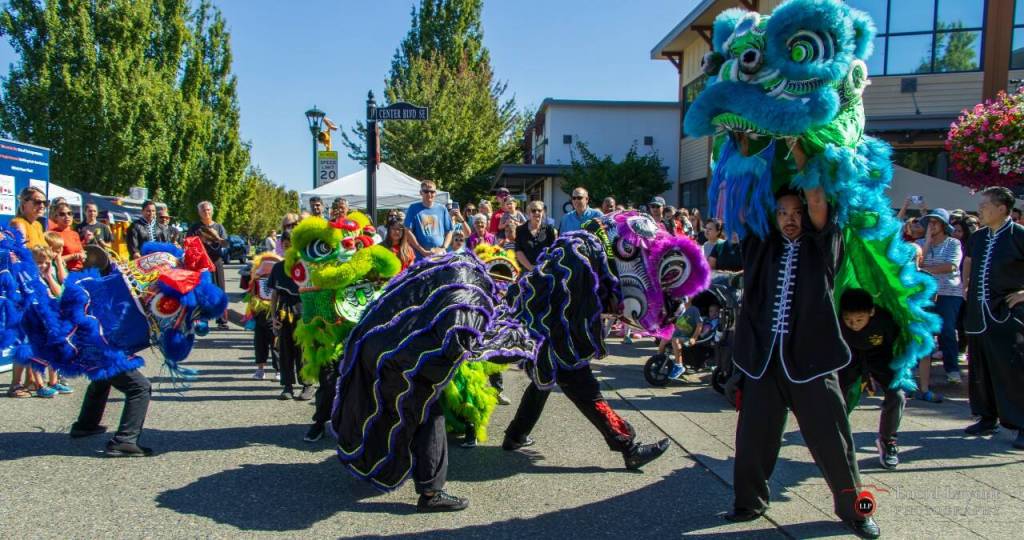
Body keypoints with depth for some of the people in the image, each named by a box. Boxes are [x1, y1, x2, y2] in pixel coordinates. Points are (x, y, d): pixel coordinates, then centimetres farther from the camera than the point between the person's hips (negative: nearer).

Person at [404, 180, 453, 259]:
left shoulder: (442, 209, 12)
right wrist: (423, 251, -9)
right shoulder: (413, 208, 4)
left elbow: (449, 232, 14)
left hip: (440, 256, 3)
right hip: (420, 257, -3)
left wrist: (443, 248, -4)